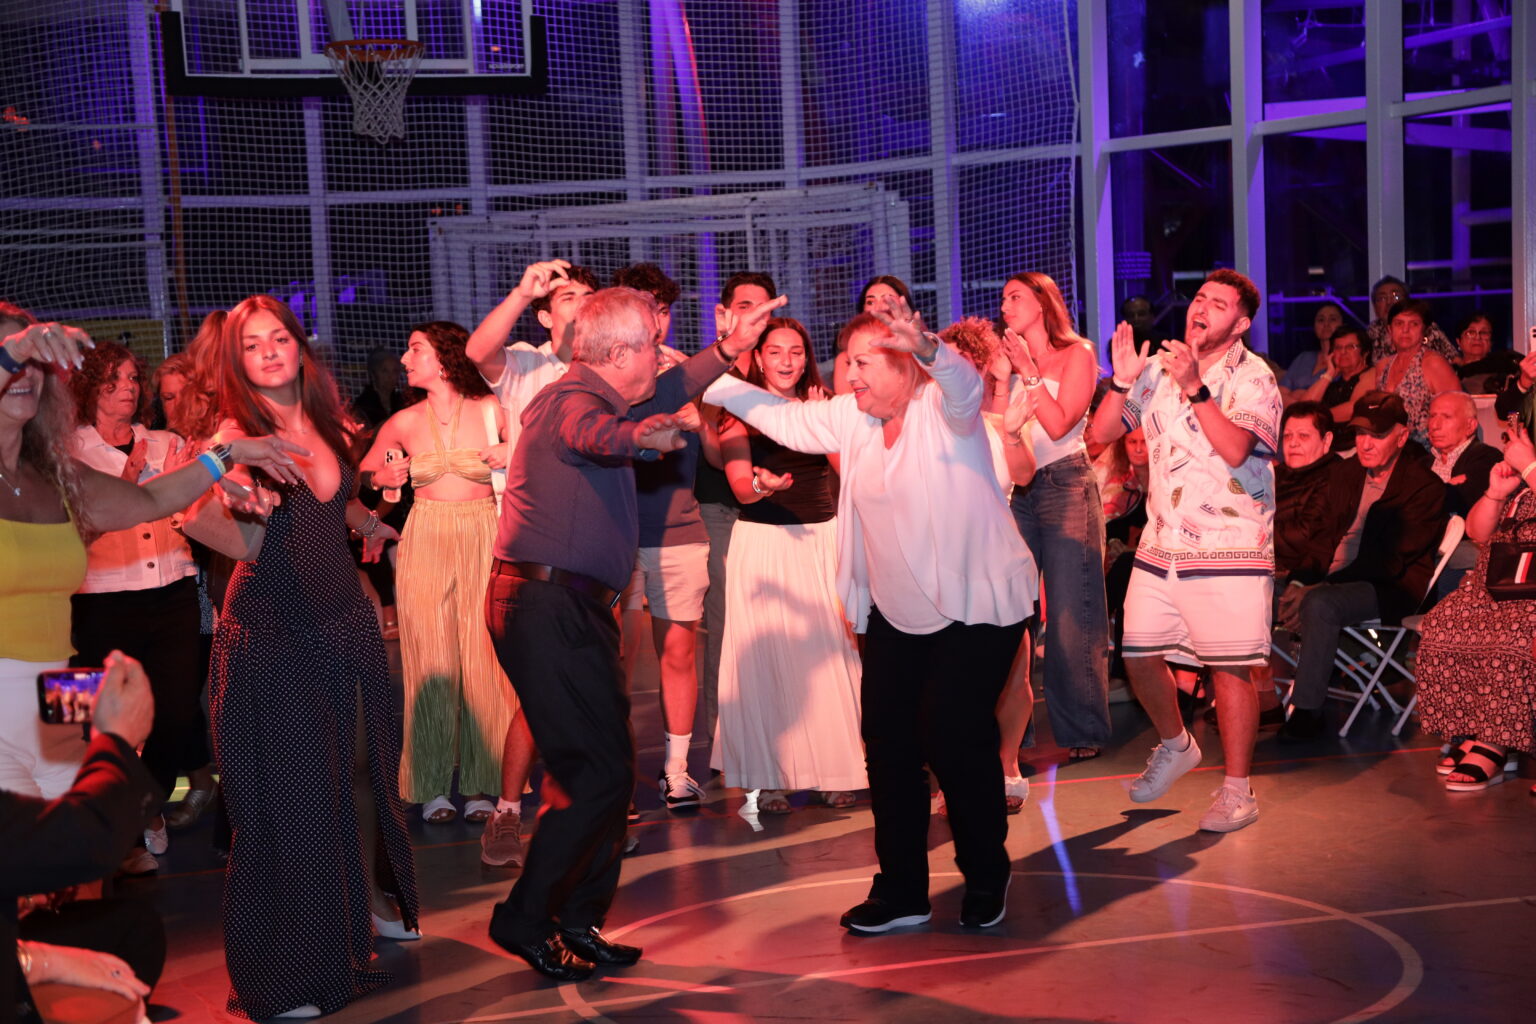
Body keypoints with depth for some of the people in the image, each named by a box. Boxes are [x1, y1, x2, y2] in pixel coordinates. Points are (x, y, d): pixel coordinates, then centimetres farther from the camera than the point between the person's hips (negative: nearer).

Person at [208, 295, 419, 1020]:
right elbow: (243, 549, -23)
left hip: (345, 619, 6)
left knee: (363, 765, 15)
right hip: (270, 629, -5)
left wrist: (366, 520, 13)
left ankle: (368, 903, 36)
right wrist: (254, 511, -39)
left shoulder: (327, 425, 6)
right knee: (289, 788, -1)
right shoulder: (238, 435, -11)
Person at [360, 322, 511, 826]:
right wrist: (386, 477, -5)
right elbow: (359, 476, 15)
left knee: (485, 661, -2)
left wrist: (513, 456, -11)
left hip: (485, 540, -1)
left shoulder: (492, 411, 0)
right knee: (430, 664, 1)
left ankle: (484, 783, 9)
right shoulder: (404, 423, 6)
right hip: (425, 541, 1)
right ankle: (433, 785, 11)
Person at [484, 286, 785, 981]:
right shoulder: (573, 400, -14)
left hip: (573, 607, 10)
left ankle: (578, 923, 21)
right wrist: (639, 436, -60)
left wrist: (728, 349, 22)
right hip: (546, 605, -10)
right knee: (599, 773, -11)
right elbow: (590, 433, -38)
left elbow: (668, 392, 32)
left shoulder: (599, 398, 17)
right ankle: (525, 919, -1)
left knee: (609, 768, 12)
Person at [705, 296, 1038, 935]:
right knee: (888, 741, 4)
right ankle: (901, 891, 16)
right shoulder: (853, 417, 5)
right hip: (896, 612, 7)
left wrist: (928, 348, -58)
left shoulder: (942, 408, -14)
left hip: (976, 606, -7)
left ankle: (986, 879, 13)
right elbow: (785, 418, 9)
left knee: (954, 738, -10)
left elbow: (964, 385, -35)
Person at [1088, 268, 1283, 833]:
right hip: (1159, 543, 5)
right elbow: (1102, 432, 7)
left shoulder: (1252, 379, -5)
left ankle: (1237, 790, 8)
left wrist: (1195, 388, -28)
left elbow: (1236, 448, -23)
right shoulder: (1159, 367, 10)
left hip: (1229, 548, -5)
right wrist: (1123, 381, -8)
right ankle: (1175, 745, 35)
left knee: (1229, 668, -3)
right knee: (1138, 655, 8)